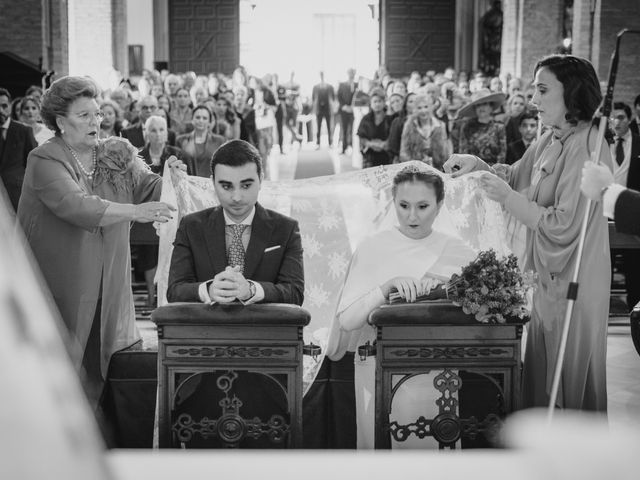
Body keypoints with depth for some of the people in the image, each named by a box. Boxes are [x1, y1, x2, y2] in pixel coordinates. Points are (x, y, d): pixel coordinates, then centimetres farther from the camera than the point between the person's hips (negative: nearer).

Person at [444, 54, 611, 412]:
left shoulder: (585, 146, -21)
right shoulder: (552, 140, 6)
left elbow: (564, 225, -24)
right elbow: (516, 177, 20)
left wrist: (508, 198, -18)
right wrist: (477, 164, 4)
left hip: (576, 282, -9)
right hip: (550, 275, 9)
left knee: (570, 376, 5)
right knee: (542, 371, 18)